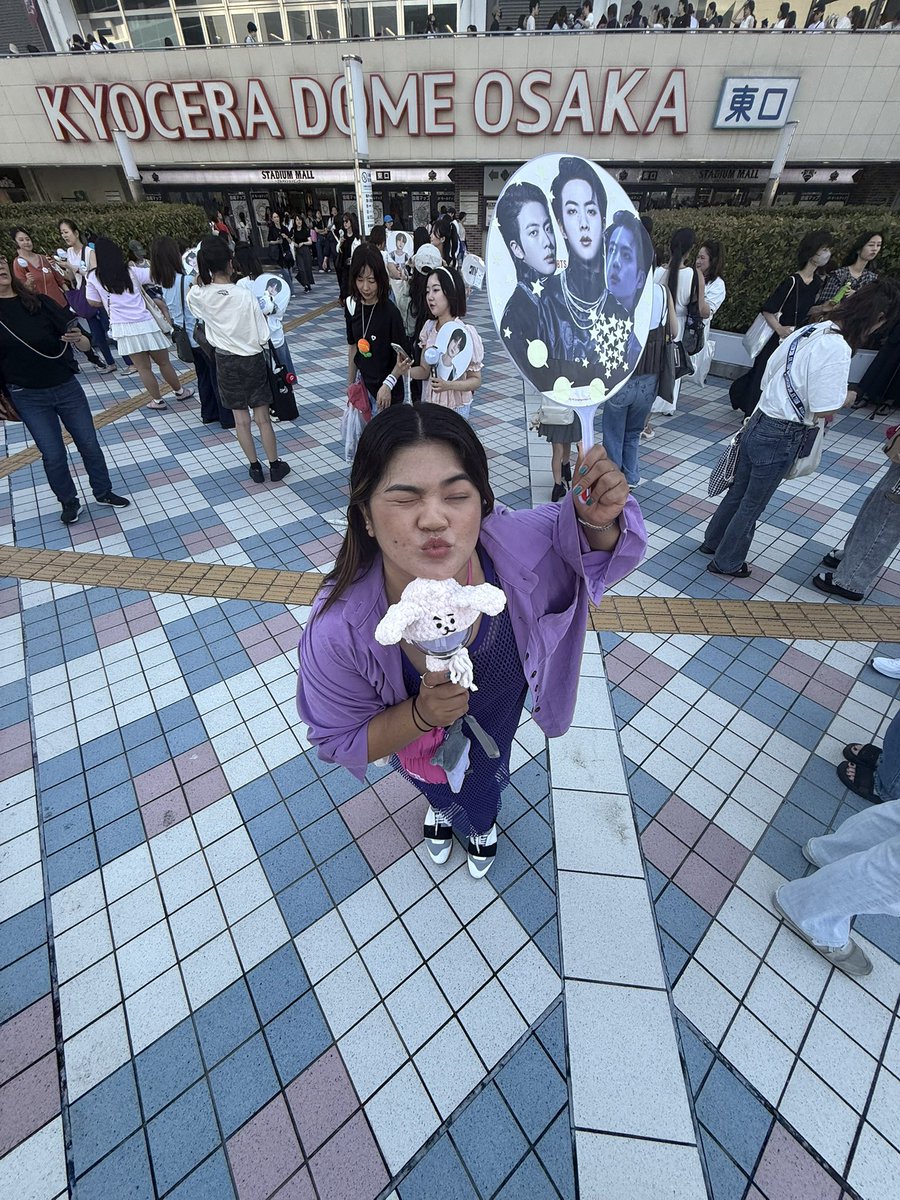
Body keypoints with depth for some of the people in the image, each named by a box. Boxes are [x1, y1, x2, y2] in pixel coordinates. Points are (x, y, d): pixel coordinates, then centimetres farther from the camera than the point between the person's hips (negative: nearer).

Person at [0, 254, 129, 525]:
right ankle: (69, 502, 22)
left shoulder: (40, 302, -3)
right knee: (52, 454, 5)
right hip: (29, 397, 0)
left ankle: (103, 492, 26)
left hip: (67, 387, 1)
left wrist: (78, 339, -28)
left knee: (89, 444, 8)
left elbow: (85, 345, -7)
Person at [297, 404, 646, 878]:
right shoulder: (336, 631, -42)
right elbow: (342, 740, -24)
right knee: (443, 789, 36)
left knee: (487, 782, 36)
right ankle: (443, 805, 77)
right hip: (413, 726, -1)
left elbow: (573, 535, -16)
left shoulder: (510, 542, -39)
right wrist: (422, 714, -41)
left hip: (500, 712, 2)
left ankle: (481, 820, 76)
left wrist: (597, 519, -39)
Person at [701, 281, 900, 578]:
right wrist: (847, 397, 2)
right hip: (781, 437, -8)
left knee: (738, 490, 21)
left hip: (759, 422, 8)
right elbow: (824, 409, -19)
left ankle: (713, 542, 37)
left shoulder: (811, 330, 4)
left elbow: (769, 373, 10)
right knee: (752, 504, 8)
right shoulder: (837, 349, -19)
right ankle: (727, 562, 23)